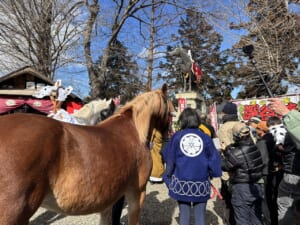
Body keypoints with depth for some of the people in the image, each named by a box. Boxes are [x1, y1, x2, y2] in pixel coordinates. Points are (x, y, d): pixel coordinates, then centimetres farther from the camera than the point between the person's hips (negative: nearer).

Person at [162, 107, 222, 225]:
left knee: (184, 215, 12)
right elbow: (214, 159, 0)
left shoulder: (176, 136, -3)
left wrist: (168, 176, 13)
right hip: (201, 183, 0)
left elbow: (169, 158, 1)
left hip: (181, 183, 0)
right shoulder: (205, 137, -3)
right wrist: (211, 174, 15)